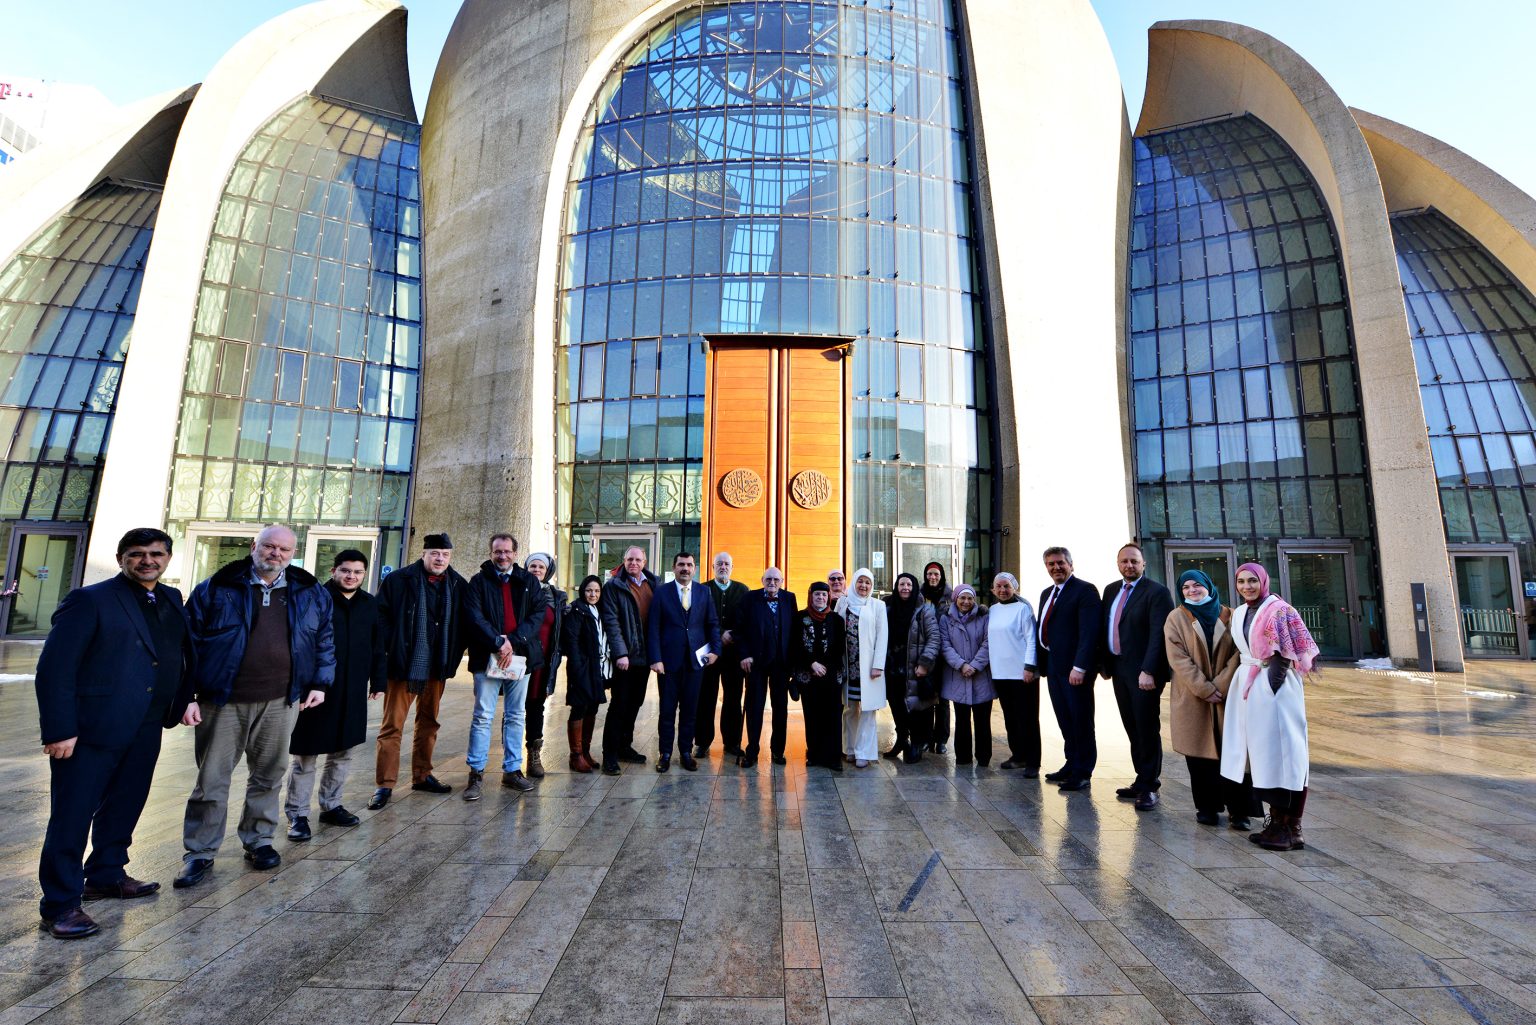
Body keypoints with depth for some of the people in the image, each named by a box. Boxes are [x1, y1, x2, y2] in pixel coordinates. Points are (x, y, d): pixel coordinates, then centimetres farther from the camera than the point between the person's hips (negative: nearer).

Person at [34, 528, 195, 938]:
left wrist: (183, 701, 4)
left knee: (124, 809, 18)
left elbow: (184, 655, 13)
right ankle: (60, 904, 16)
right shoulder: (89, 600, -10)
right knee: (72, 816, 4)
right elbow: (54, 669, -13)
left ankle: (107, 876, 35)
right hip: (91, 730, -6)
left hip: (145, 731, 6)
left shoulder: (171, 600, 9)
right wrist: (60, 730, -16)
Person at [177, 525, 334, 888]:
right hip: (223, 701, -2)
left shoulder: (311, 593, 4)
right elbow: (188, 643, 0)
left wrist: (320, 682, 5)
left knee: (268, 777, 14)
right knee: (212, 780, 6)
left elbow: (325, 640, 11)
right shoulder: (215, 589, -1)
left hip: (279, 703, 2)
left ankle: (258, 840, 30)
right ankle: (200, 852, 23)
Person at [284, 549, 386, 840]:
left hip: (353, 693, 4)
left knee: (343, 752, 14)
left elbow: (378, 648, 12)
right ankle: (297, 814, 18)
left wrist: (378, 682, 10)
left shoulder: (370, 605, 7)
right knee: (305, 754, 5)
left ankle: (331, 805, 29)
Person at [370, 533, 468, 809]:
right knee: (392, 725, 1)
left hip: (437, 667, 4)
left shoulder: (459, 586, 2)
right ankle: (384, 784, 11)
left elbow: (463, 624, 9)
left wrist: (453, 656, 2)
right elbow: (381, 616, -6)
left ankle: (422, 775, 29)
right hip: (403, 665, -4)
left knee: (428, 722, 15)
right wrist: (390, 650, -11)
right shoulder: (398, 580, -7)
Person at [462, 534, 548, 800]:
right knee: (483, 716, 0)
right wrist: (498, 643, -18)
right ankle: (476, 773, 12)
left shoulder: (529, 581, 7)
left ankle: (513, 770, 21)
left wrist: (513, 641, -13)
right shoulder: (478, 582, 2)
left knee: (516, 716, 10)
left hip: (521, 656, 2)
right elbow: (474, 618, -8)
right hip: (487, 657, -2)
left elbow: (539, 614, -1)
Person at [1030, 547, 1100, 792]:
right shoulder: (1046, 593, 16)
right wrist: (1039, 663, 9)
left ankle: (1082, 772, 14)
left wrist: (1080, 666, -23)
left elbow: (1089, 631, -17)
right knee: (1065, 720, 15)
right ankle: (1071, 764, 26)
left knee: (1080, 720, 4)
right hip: (1053, 666, 7)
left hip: (1074, 668, -7)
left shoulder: (1085, 590, -9)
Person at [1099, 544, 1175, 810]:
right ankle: (1141, 780, 24)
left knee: (1147, 728, 2)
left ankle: (1149, 786, 13)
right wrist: (1103, 663, 11)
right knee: (1132, 728, 13)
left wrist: (1148, 671, -23)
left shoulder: (1157, 592, -9)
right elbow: (1104, 627, 14)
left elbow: (1158, 635, -17)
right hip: (1118, 669, 6)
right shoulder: (1111, 590, 12)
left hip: (1143, 672, -6)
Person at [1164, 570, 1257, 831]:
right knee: (1200, 754, 3)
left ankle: (1239, 810, 13)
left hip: (1228, 697, 1)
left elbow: (1239, 654, 0)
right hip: (1192, 699, -1)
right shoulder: (1176, 618, 3)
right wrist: (1204, 689, -12)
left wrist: (1220, 685, -11)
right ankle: (1207, 808, 15)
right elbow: (1178, 658, -5)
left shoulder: (1230, 617, 7)